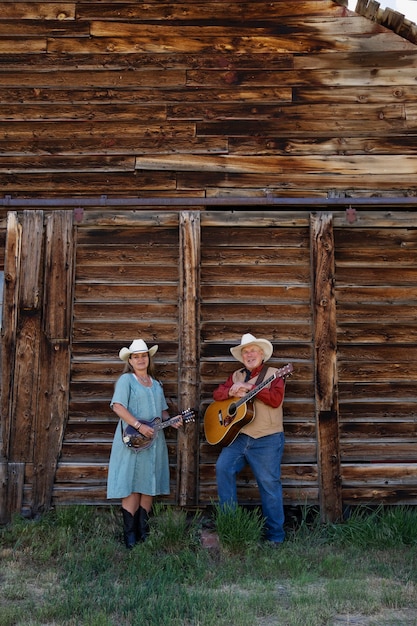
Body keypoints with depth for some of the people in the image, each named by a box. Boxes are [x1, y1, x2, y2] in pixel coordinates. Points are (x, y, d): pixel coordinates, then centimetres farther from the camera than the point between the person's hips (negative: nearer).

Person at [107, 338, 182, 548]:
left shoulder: (156, 384, 18)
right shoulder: (126, 379, -3)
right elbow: (118, 407, -14)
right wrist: (139, 426, -21)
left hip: (154, 441, 7)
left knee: (149, 487, 9)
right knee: (132, 489, -5)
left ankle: (143, 532, 19)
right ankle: (130, 537, 3)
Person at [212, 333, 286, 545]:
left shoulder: (273, 374, -1)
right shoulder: (236, 375, 14)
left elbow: (276, 399, -17)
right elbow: (217, 393, 8)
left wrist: (248, 388, -19)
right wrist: (231, 392, -13)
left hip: (267, 440, -5)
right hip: (238, 436, 5)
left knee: (269, 484, 1)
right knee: (223, 467, -11)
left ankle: (275, 534, 15)